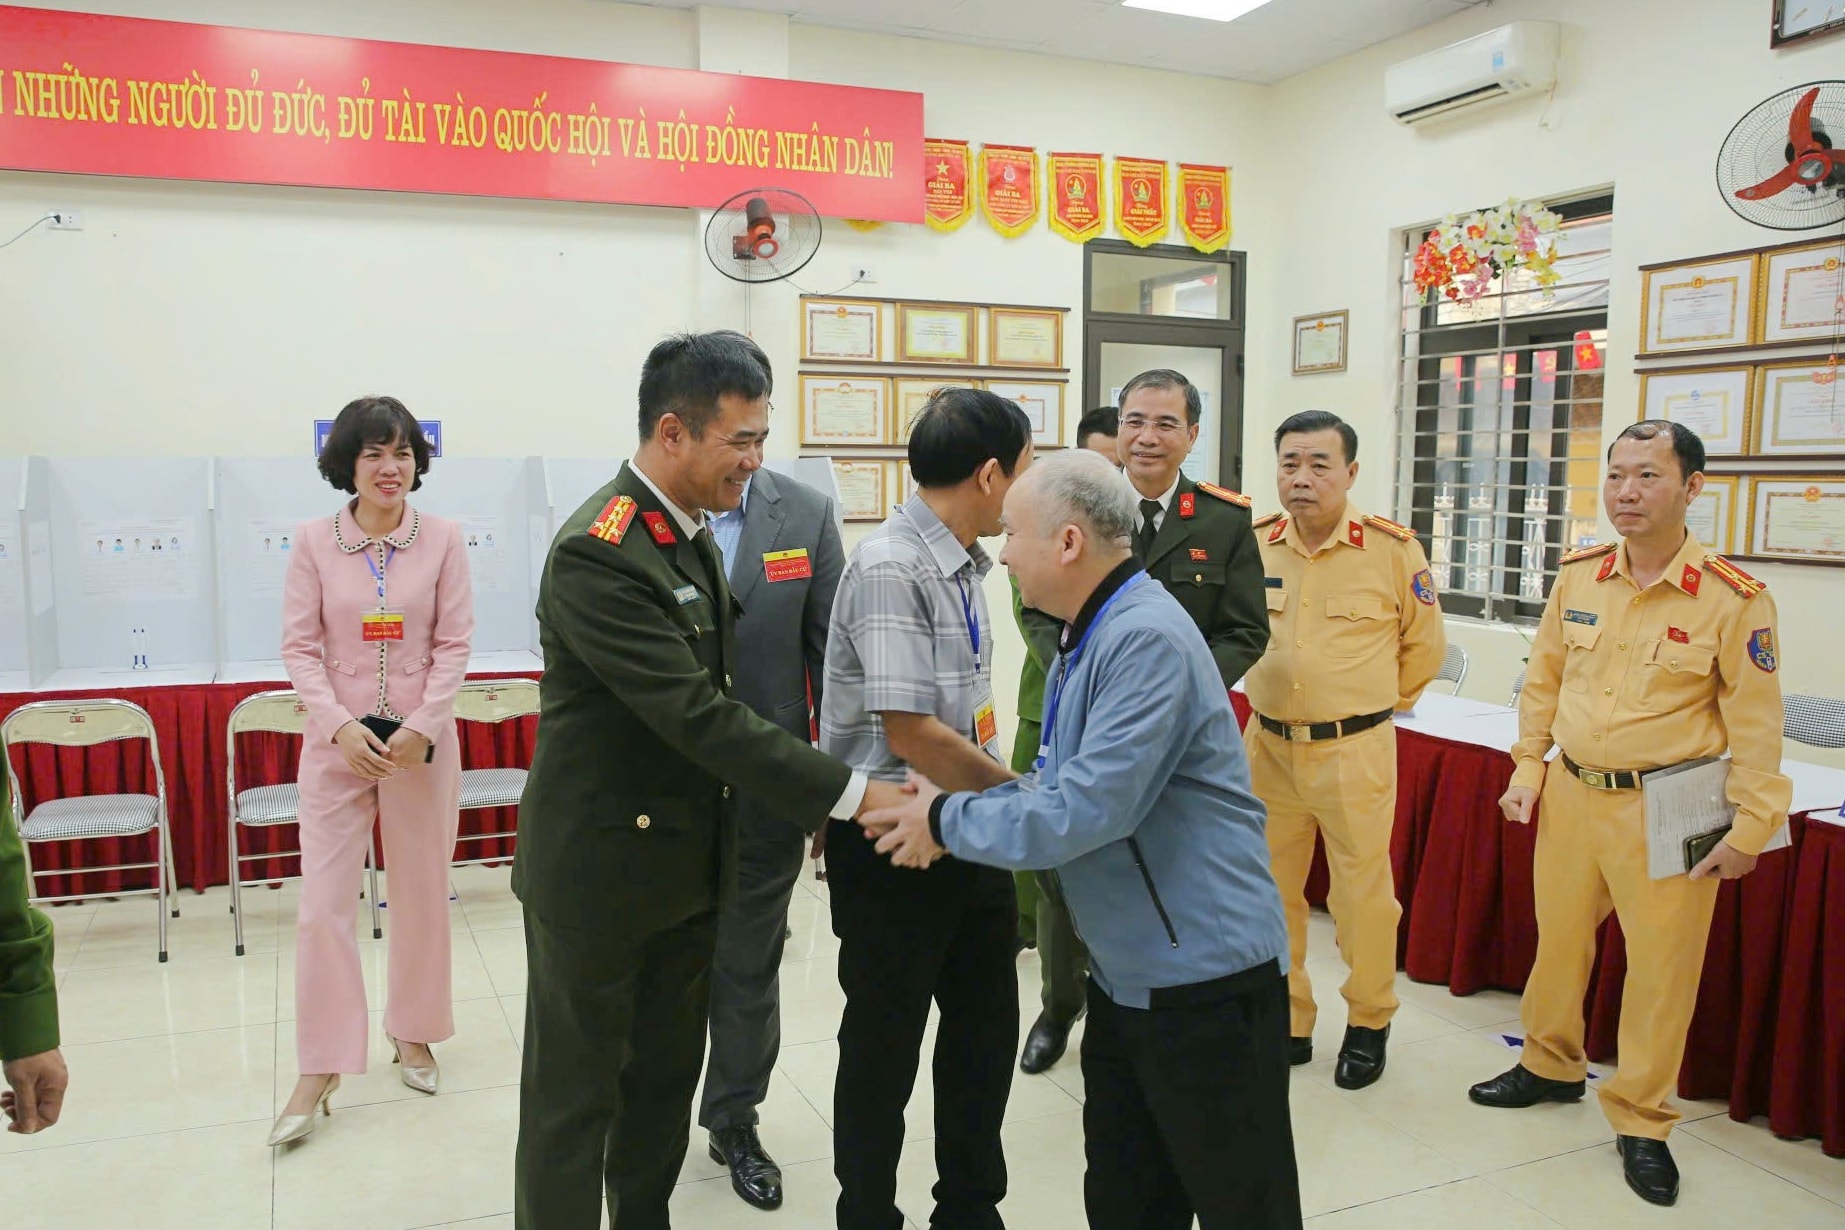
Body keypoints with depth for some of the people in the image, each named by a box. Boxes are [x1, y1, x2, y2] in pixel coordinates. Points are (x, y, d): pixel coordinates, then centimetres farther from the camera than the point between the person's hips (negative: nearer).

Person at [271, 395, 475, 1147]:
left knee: (422, 894, 12)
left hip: (422, 740, 1)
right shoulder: (314, 542, -2)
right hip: (339, 741, 0)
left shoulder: (442, 539, -3)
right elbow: (300, 647, -2)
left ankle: (412, 1033, 32)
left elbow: (454, 644, -3)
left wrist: (422, 727, -14)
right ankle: (319, 1070, 12)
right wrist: (340, 725, -15)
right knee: (323, 902, -1)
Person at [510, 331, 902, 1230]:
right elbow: (700, 715, -27)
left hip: (686, 858, 8)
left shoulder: (689, 529, 5)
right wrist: (851, 794, -25)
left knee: (666, 1076, 20)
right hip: (599, 868, -8)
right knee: (577, 1091, 8)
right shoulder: (597, 554, -23)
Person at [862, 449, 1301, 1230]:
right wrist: (948, 812, -1)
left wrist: (947, 822, -15)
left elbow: (1084, 810, -28)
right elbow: (1058, 781, 13)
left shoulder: (1145, 641, -23)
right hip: (1126, 973, 10)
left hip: (1204, 974, -9)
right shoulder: (1086, 639, 10)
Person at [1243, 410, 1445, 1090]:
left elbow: (1425, 645, 6)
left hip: (1355, 749, -3)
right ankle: (1286, 1020, 29)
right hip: (1269, 745, 3)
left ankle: (1369, 1024, 26)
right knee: (1270, 888, 11)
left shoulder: (1392, 549, -8)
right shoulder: (1253, 545, 0)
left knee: (1362, 890, 4)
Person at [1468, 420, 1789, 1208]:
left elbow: (1757, 723, -7)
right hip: (1570, 794, 4)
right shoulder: (1578, 576, 1)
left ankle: (1640, 1121, 23)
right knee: (1558, 940, 17)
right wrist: (1527, 768, 8)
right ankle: (1551, 1066, 39)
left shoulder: (1733, 599, -12)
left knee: (1661, 967, 5)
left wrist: (1750, 828, -8)